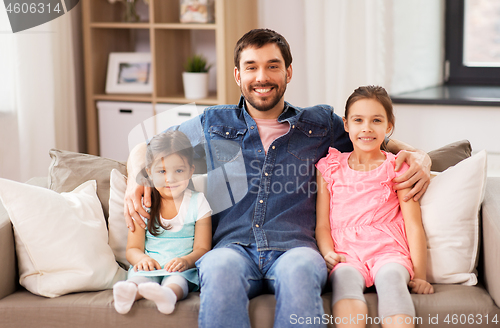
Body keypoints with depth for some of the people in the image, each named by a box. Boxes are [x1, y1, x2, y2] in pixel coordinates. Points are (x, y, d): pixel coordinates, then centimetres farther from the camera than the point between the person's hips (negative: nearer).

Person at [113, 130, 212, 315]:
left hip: (183, 268, -2)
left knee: (176, 278, -38)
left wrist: (186, 260, -22)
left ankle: (169, 294, -70)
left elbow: (202, 248, 1)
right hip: (149, 266, 2)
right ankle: (130, 290, -66)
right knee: (138, 276, -34)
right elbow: (133, 248, 8)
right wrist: (142, 258, -18)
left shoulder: (197, 203, 6)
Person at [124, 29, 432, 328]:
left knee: (300, 269, -39)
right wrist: (136, 178, 6)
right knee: (220, 268, -38)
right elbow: (146, 148, 29)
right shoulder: (213, 123, 19)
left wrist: (418, 156, 8)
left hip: (294, 246, 0)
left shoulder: (321, 124, 19)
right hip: (233, 246, 0)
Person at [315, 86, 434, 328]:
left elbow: (414, 226, 6)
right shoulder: (330, 168, 16)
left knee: (390, 276, -36)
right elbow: (322, 224, 12)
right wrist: (328, 253, -9)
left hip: (388, 250, -1)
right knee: (345, 276, -35)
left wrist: (419, 274, -5)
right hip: (346, 253, 1)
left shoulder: (397, 168, 12)